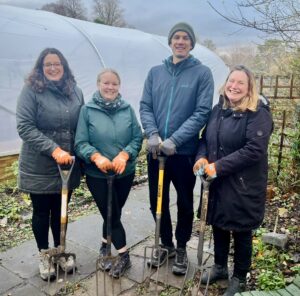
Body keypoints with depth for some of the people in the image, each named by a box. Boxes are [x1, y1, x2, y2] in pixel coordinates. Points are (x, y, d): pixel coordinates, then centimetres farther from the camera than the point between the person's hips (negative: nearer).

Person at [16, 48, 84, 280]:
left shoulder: (75, 91, 4)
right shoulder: (31, 90, -9)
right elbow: (25, 127, -15)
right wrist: (54, 150, -23)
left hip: (68, 165, 3)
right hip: (39, 167, -3)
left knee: (61, 210, 17)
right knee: (42, 212, 12)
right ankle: (44, 255, 33)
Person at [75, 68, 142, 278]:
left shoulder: (127, 109, -2)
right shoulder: (88, 110, -9)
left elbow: (138, 138, -3)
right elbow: (80, 143, -11)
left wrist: (124, 154, -20)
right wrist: (96, 156, -27)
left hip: (125, 173, 3)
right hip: (97, 175, -2)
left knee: (113, 212, 17)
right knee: (111, 213, 4)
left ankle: (106, 246, 42)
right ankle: (124, 256, 22)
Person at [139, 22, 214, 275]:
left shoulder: (202, 73, -4)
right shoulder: (155, 72, 7)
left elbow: (202, 112, -11)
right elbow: (145, 107, 3)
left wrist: (175, 140, -20)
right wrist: (153, 134, -15)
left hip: (185, 152, -3)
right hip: (156, 151, 3)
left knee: (185, 203, 12)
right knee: (157, 202, 14)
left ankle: (181, 248, 34)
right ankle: (166, 244, 36)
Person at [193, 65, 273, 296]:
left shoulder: (258, 114, -14)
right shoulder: (218, 110, 7)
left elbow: (254, 150, -23)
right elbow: (206, 138, 14)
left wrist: (218, 167, -23)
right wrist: (201, 158, -8)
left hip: (244, 187, -6)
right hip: (217, 183, 6)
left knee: (241, 232, 10)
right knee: (218, 225, 19)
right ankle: (220, 267, 43)